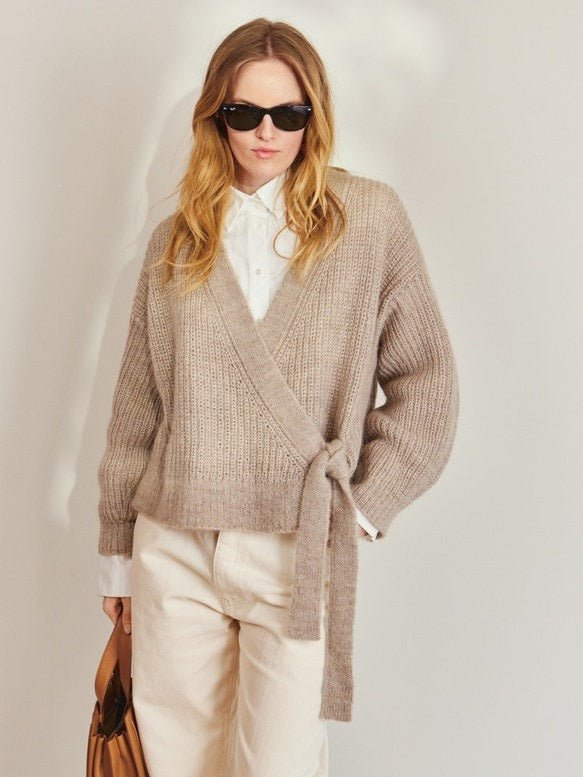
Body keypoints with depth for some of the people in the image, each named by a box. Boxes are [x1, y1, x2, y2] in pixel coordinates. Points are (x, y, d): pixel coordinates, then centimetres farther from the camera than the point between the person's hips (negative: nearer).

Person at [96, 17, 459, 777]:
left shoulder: (370, 216, 1)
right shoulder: (175, 239, 8)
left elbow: (427, 381, 3)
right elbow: (136, 406, 11)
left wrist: (365, 507, -4)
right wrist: (116, 548, 13)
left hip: (299, 551, -2)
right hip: (173, 548, 3)